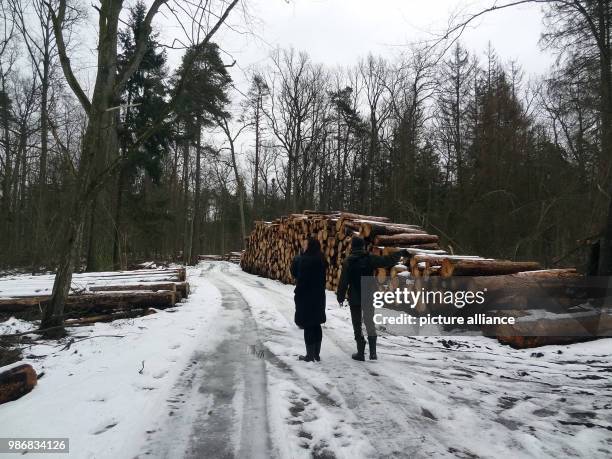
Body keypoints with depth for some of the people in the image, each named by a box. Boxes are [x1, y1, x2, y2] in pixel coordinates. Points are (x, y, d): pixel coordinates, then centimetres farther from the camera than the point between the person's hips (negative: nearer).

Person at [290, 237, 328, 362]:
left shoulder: (301, 260, -18)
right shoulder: (322, 261, 2)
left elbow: (294, 273, -10)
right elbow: (322, 278, 9)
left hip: (305, 297, -6)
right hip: (319, 296, 6)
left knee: (307, 326, 2)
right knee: (316, 325, 14)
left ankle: (310, 355, 10)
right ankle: (317, 354, 22)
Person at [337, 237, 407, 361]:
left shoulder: (348, 262, -9)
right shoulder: (371, 259, -4)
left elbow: (343, 281, -8)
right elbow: (388, 261, 1)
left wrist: (340, 296, 2)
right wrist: (401, 253, 16)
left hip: (354, 298, -2)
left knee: (357, 325, 8)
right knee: (370, 323, 13)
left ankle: (361, 352, 10)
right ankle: (373, 352, 9)